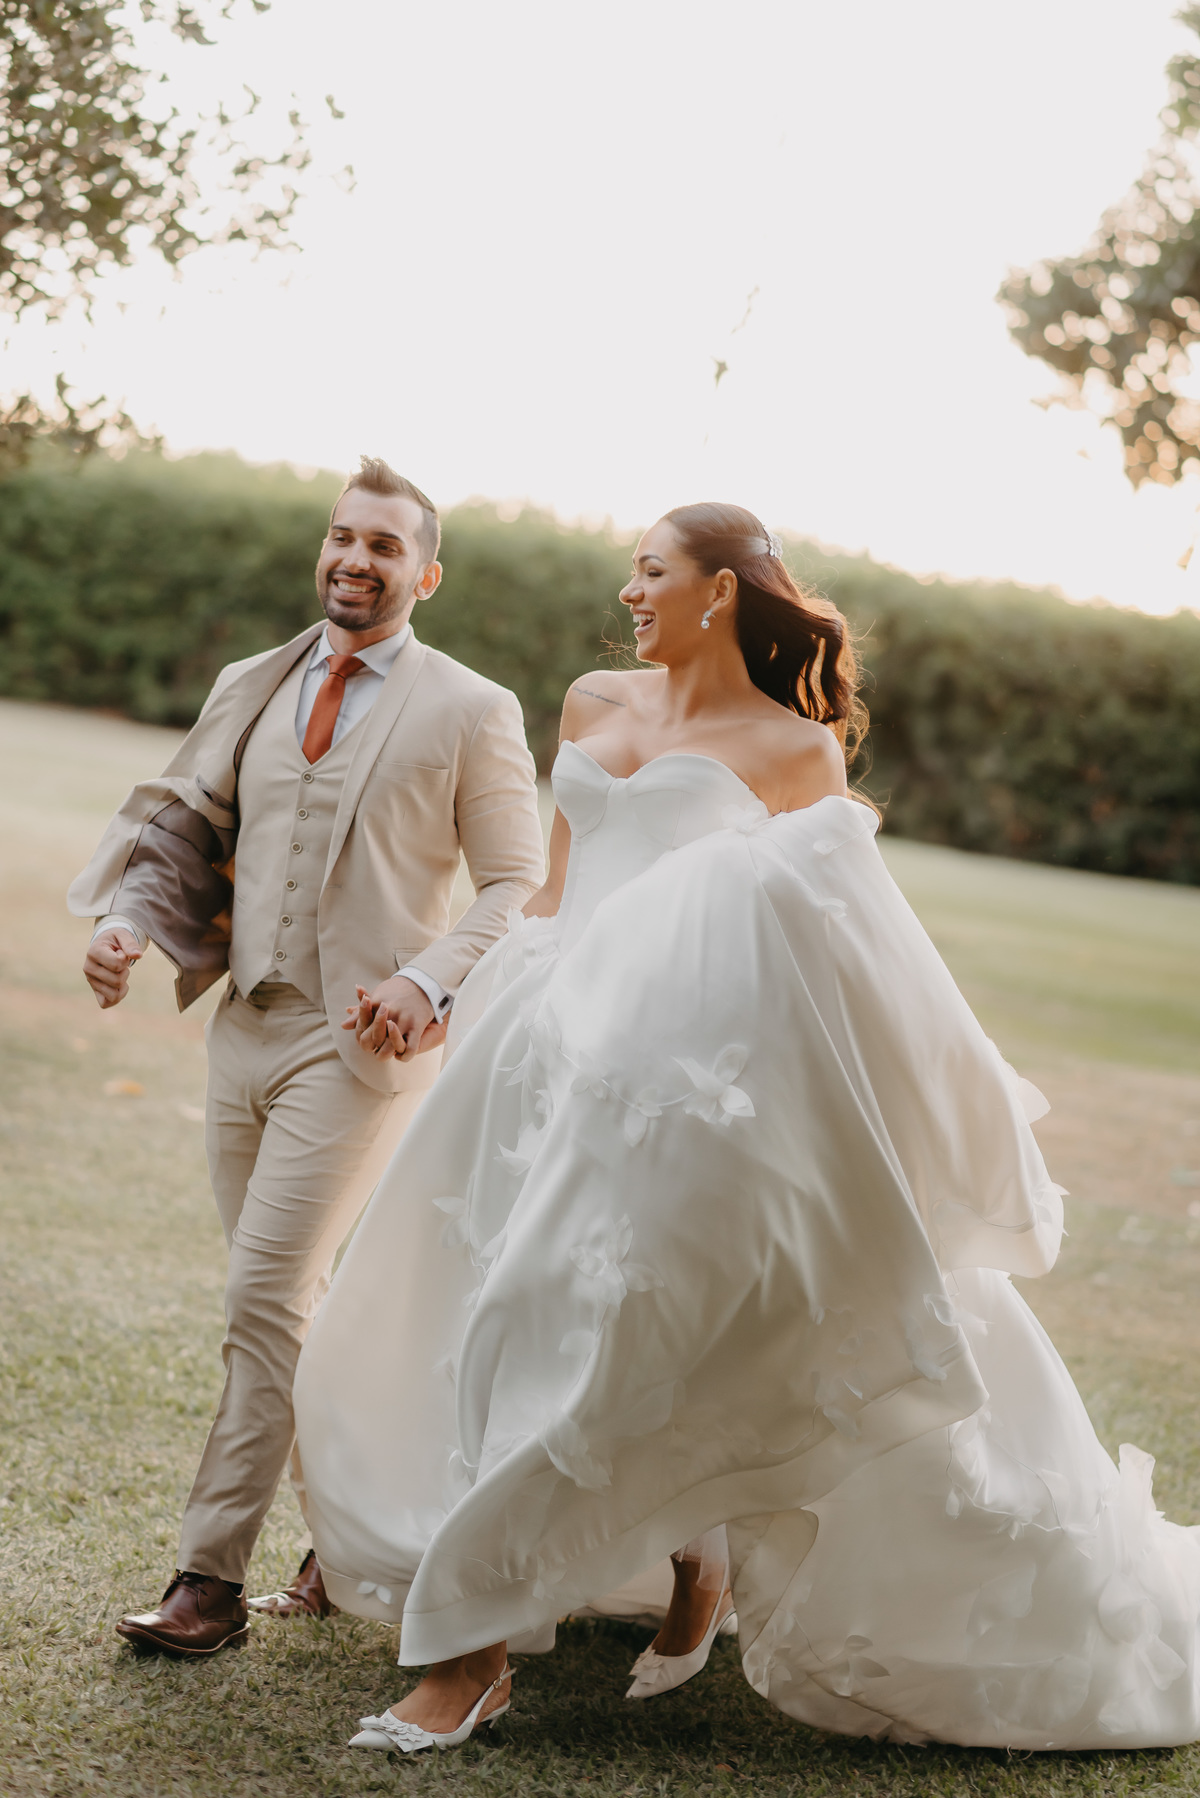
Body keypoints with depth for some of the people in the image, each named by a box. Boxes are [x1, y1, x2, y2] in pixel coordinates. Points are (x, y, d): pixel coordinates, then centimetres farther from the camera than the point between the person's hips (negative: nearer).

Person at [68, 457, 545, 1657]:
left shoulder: (471, 713, -1)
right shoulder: (248, 690, 14)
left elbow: (518, 884, -1)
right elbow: (181, 823, 15)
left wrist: (428, 982, -17)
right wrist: (127, 923, -5)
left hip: (362, 1041, -6)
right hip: (245, 1025, 6)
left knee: (264, 1299, -12)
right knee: (294, 1306, 12)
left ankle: (211, 1579, -5)